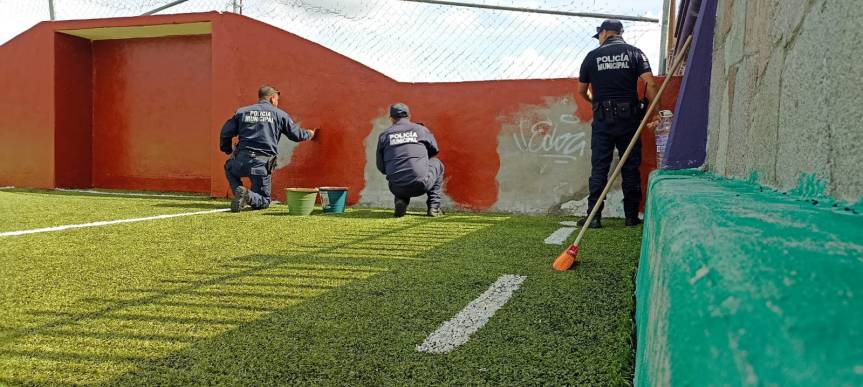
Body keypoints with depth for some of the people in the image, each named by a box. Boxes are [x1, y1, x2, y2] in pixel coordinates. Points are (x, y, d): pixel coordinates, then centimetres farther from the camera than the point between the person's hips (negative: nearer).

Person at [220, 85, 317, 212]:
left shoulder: (241, 112, 12)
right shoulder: (279, 114, 7)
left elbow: (225, 133, 11)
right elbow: (296, 134, 14)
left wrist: (227, 150, 28)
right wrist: (309, 134, 35)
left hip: (242, 160, 1)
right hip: (263, 164, -1)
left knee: (229, 168, 37)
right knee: (264, 201, 16)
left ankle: (238, 190, 7)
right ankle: (248, 196, -19)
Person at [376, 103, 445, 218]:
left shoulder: (384, 135, 11)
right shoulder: (421, 129, 9)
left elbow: (381, 167, 13)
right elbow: (434, 150, 25)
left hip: (396, 188, 2)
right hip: (421, 185, -2)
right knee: (437, 164, 29)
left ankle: (401, 200, 10)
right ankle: (434, 206, 19)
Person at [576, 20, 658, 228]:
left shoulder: (593, 56, 5)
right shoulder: (634, 53, 4)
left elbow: (582, 91, 14)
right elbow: (650, 84, -8)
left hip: (602, 119, 0)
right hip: (629, 117, 1)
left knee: (599, 168, 2)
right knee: (631, 168, 7)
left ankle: (594, 217, 0)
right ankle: (632, 216, 11)